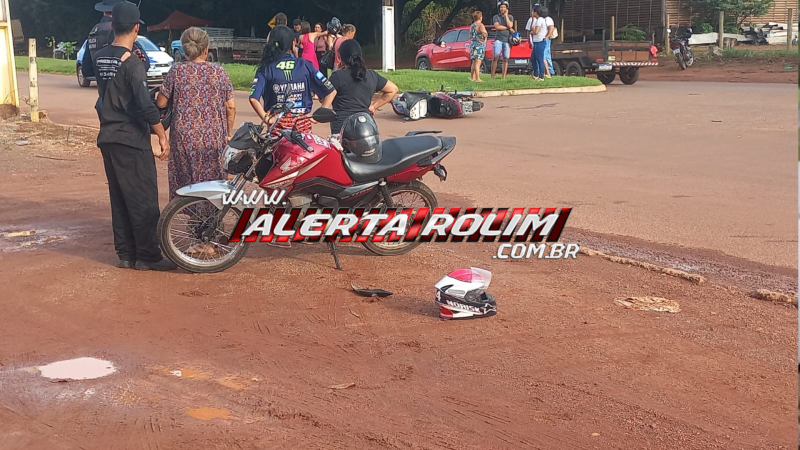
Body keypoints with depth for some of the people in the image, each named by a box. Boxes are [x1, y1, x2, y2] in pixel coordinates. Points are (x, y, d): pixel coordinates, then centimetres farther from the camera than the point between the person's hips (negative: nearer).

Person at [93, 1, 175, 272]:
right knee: (144, 200, -1)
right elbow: (146, 106, -21)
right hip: (132, 140, -8)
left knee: (119, 199, 12)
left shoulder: (100, 58, 6)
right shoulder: (132, 63, -16)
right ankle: (148, 256, 2)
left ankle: (125, 254, 17)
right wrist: (162, 136, -13)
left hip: (107, 138, 8)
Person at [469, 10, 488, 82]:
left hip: (472, 44, 8)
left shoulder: (472, 25, 12)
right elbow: (484, 34, -26)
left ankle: (472, 77, 23)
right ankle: (477, 78, -11)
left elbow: (470, 36, 17)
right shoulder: (480, 25, -12)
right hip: (479, 45, -8)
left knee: (474, 62, 17)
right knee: (478, 62, -9)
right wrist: (484, 38, -8)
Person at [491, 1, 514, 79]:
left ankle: (504, 77, 2)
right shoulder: (496, 17, 6)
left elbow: (510, 25, -9)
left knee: (506, 59, -1)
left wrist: (506, 15, -5)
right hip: (498, 39, -2)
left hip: (507, 40, 2)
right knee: (496, 57, -14)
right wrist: (508, 28, -6)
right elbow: (497, 27, -10)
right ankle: (492, 76, -12)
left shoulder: (510, 17, 10)